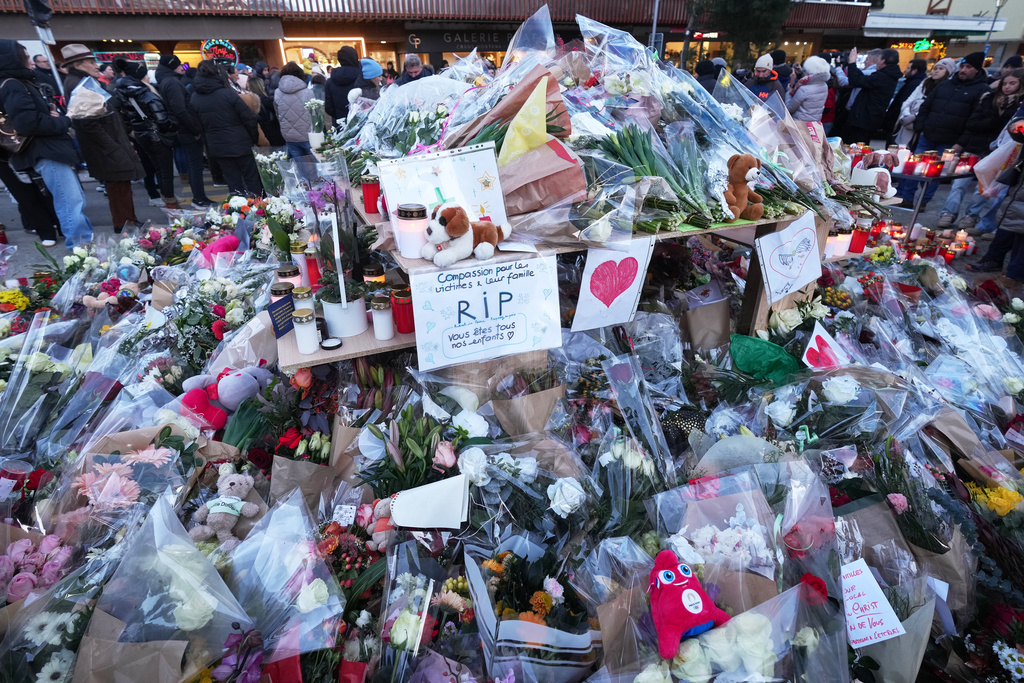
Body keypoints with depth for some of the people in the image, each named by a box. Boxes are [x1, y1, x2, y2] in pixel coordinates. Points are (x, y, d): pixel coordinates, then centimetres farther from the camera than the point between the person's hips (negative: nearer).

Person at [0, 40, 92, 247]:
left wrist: (54, 114, 3)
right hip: (45, 154, -11)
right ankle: (81, 247, -11)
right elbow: (28, 122, -21)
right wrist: (63, 122, -9)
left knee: (76, 201, 15)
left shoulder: (21, 83, 21)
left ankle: (86, 242, 23)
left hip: (51, 150, 11)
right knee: (71, 204, -13)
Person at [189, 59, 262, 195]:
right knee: (252, 180, 6)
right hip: (240, 144, -4)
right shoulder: (227, 93, -12)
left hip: (216, 147, 4)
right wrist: (255, 138, 1)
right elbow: (249, 118, -12)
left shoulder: (193, 98, 2)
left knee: (233, 183, 10)